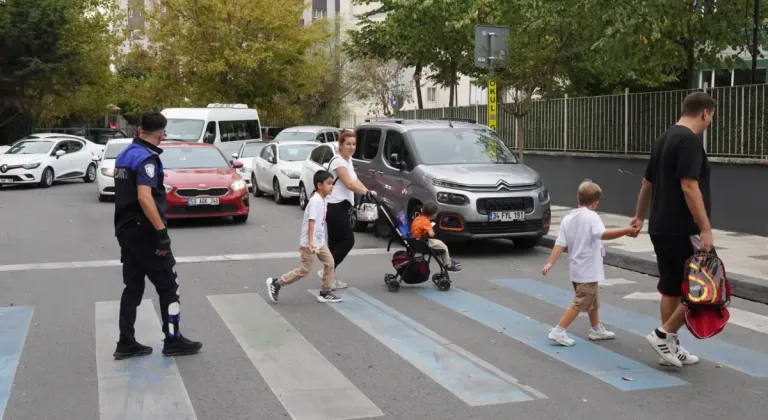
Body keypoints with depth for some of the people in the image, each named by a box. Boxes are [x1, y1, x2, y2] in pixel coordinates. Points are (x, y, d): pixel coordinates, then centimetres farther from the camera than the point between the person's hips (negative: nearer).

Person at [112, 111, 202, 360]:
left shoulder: (125, 155, 11)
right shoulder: (147, 158, -17)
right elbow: (144, 197, -29)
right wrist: (162, 231, -29)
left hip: (126, 229, 9)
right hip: (143, 231, -9)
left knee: (133, 287, 12)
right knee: (168, 286, 2)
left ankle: (126, 343, 14)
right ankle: (173, 340, 8)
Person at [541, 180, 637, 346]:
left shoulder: (568, 218, 4)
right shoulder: (591, 216, -15)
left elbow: (560, 243, -2)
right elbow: (603, 234, -32)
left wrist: (550, 263, -4)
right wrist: (626, 231, -32)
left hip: (577, 269, 8)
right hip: (588, 271, -8)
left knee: (593, 301, 23)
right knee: (580, 303, -2)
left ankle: (596, 329, 36)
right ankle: (558, 331, -4)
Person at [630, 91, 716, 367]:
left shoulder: (665, 139, 15)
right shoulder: (689, 140, -14)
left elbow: (647, 183, 24)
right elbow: (689, 187, -23)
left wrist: (640, 216, 35)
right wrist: (705, 229, -23)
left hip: (661, 228, 10)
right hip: (682, 229, -10)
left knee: (671, 288, 14)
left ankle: (671, 347, 19)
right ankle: (665, 334, -1)